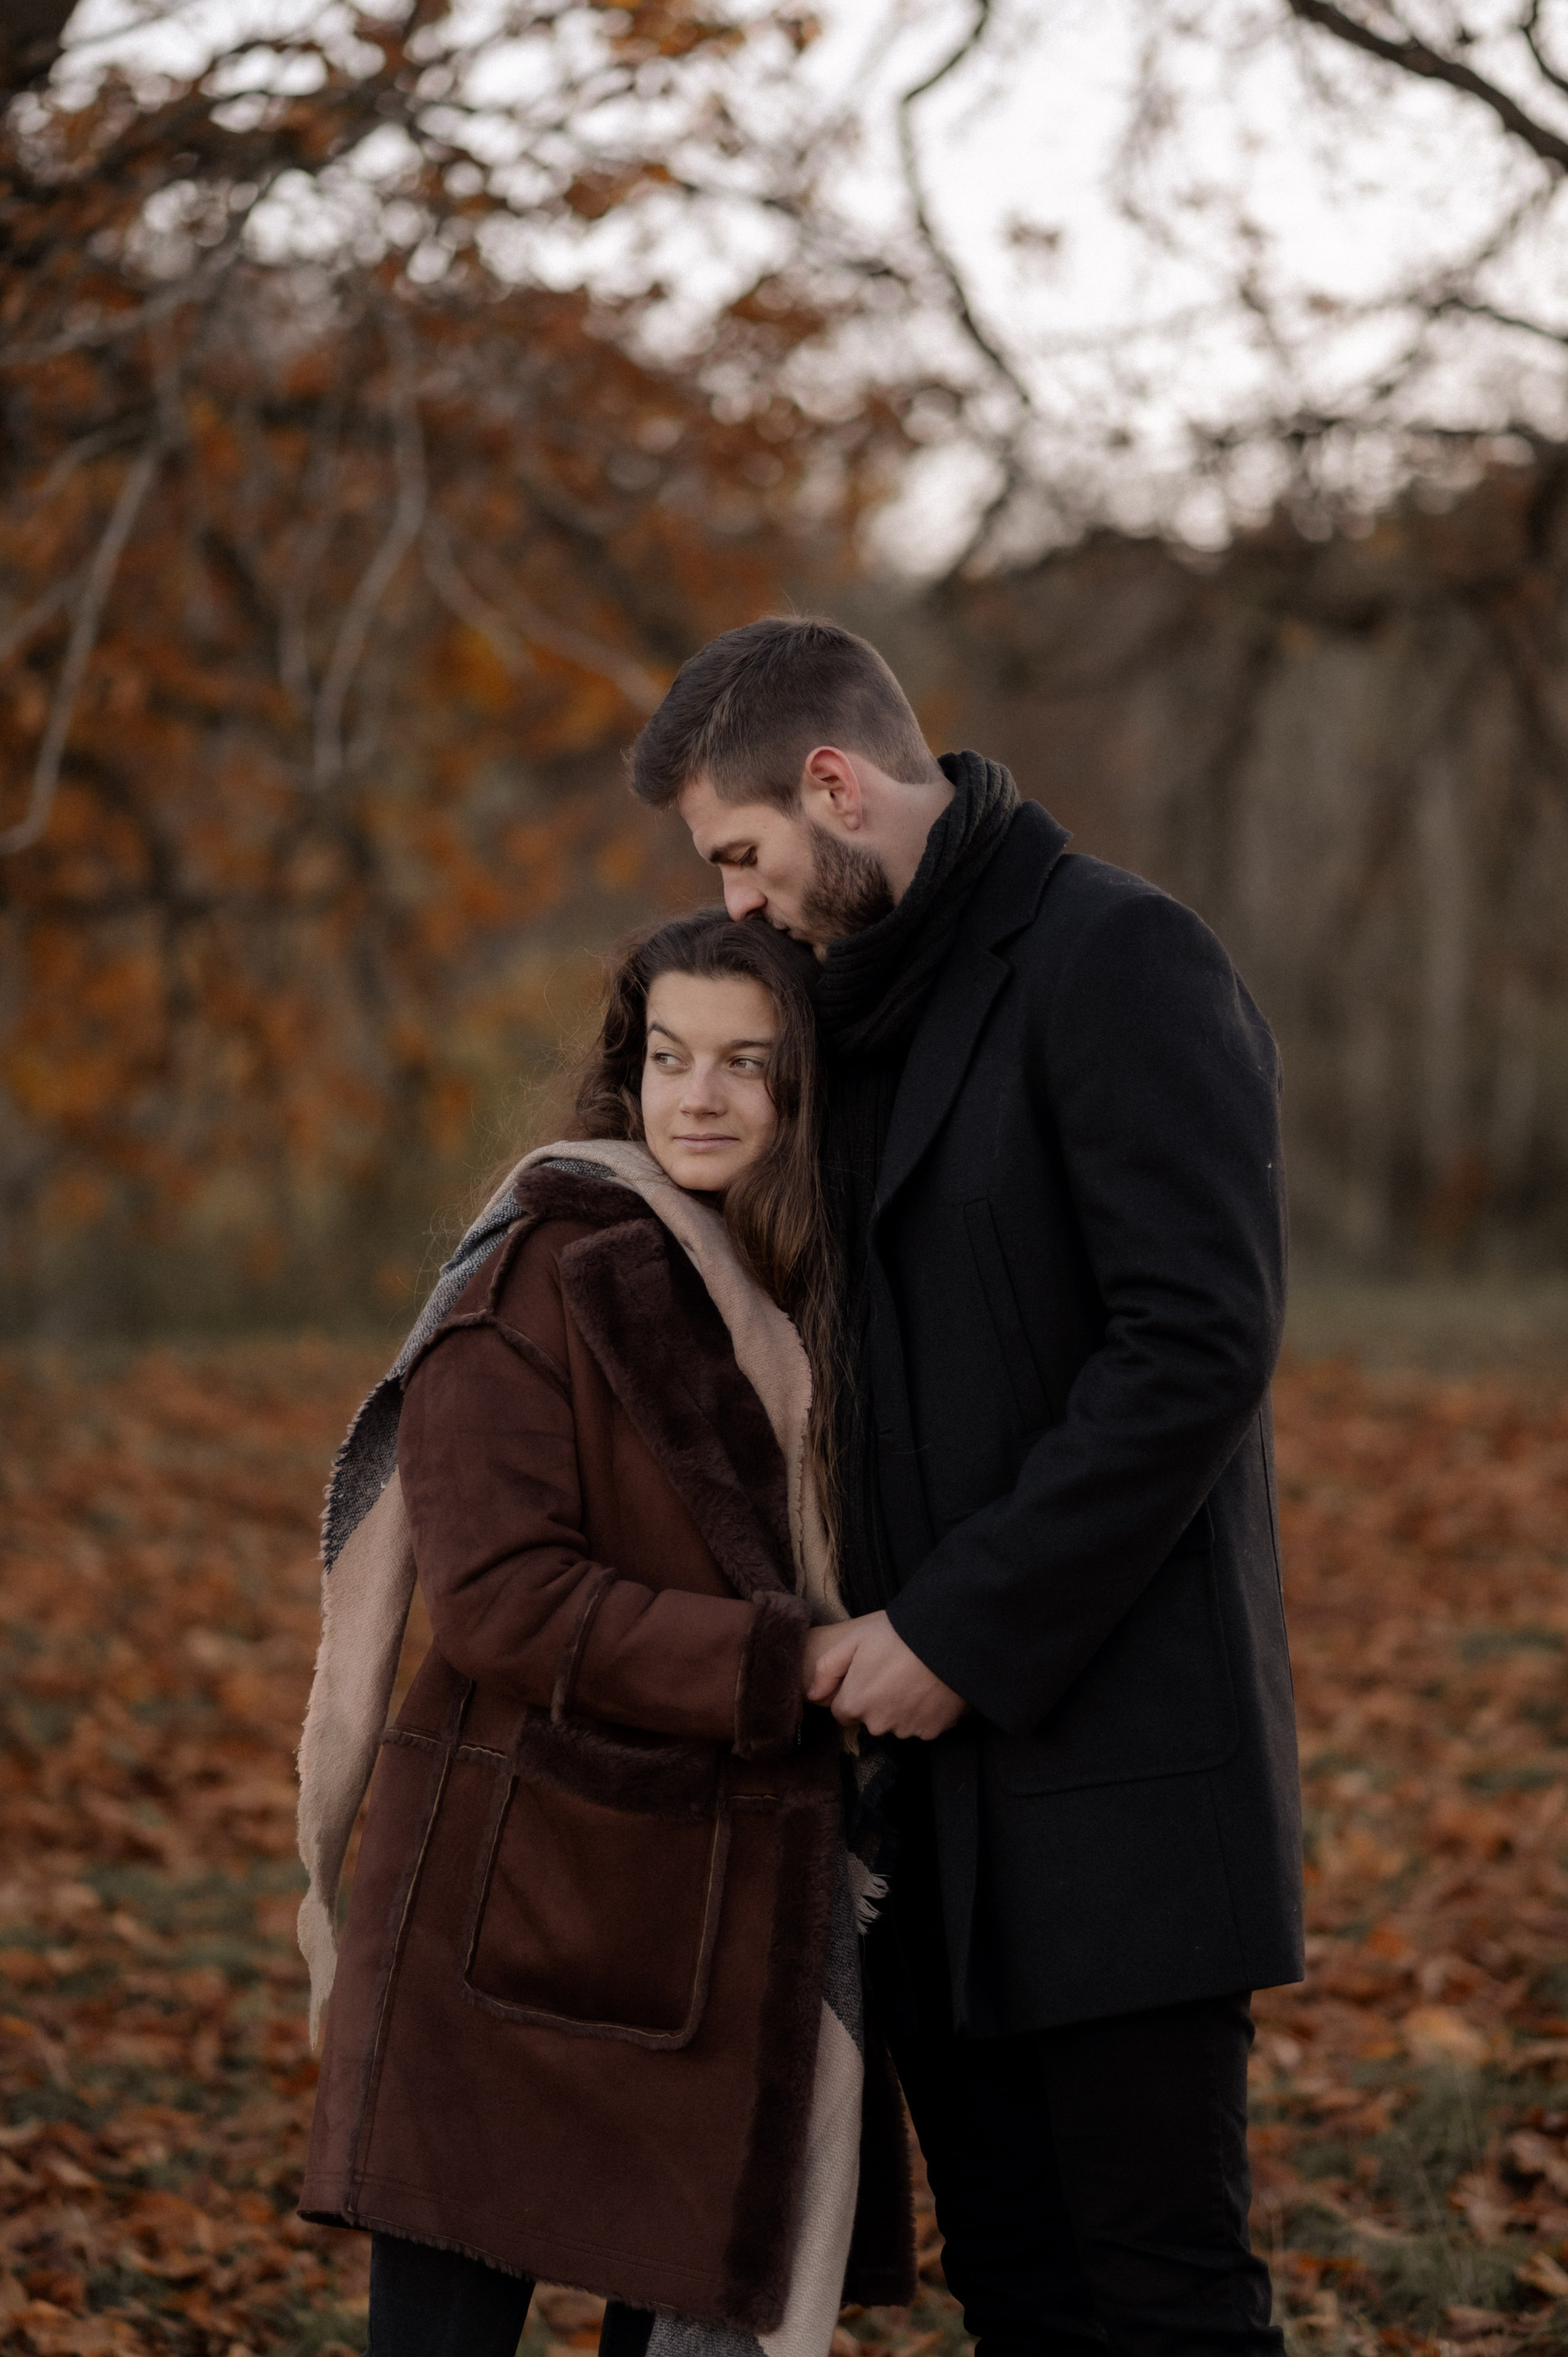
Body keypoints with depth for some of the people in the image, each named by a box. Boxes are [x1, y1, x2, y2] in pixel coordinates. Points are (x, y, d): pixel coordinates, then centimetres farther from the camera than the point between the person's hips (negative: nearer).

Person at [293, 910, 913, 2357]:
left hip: (721, 1908, 7)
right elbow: (499, 1598, -19)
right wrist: (783, 1665, -19)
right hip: (521, 1900, -7)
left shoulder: (794, 1300, 13)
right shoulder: (545, 1279, -11)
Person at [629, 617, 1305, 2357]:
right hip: (937, 1766, 9)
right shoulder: (875, 1015, 18)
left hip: (1117, 1749, -9)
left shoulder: (1121, 959, -10)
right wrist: (864, 1621, 9)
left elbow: (1199, 1340, -19)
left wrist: (960, 1629, -17)